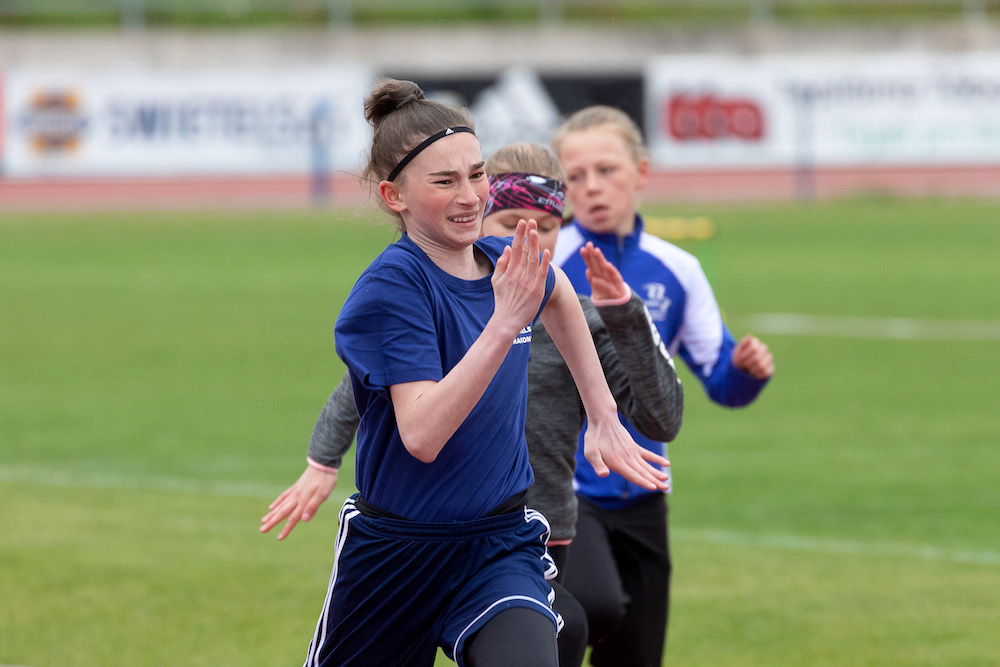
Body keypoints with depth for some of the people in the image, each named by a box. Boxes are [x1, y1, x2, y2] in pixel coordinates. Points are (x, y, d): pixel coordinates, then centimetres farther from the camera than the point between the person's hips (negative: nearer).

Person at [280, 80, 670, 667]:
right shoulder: (391, 287, -19)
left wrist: (604, 418, 26)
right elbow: (421, 436, -31)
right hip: (397, 548, -3)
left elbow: (558, 296, 27)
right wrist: (504, 324, -36)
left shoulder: (508, 263, -1)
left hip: (501, 547, 3)